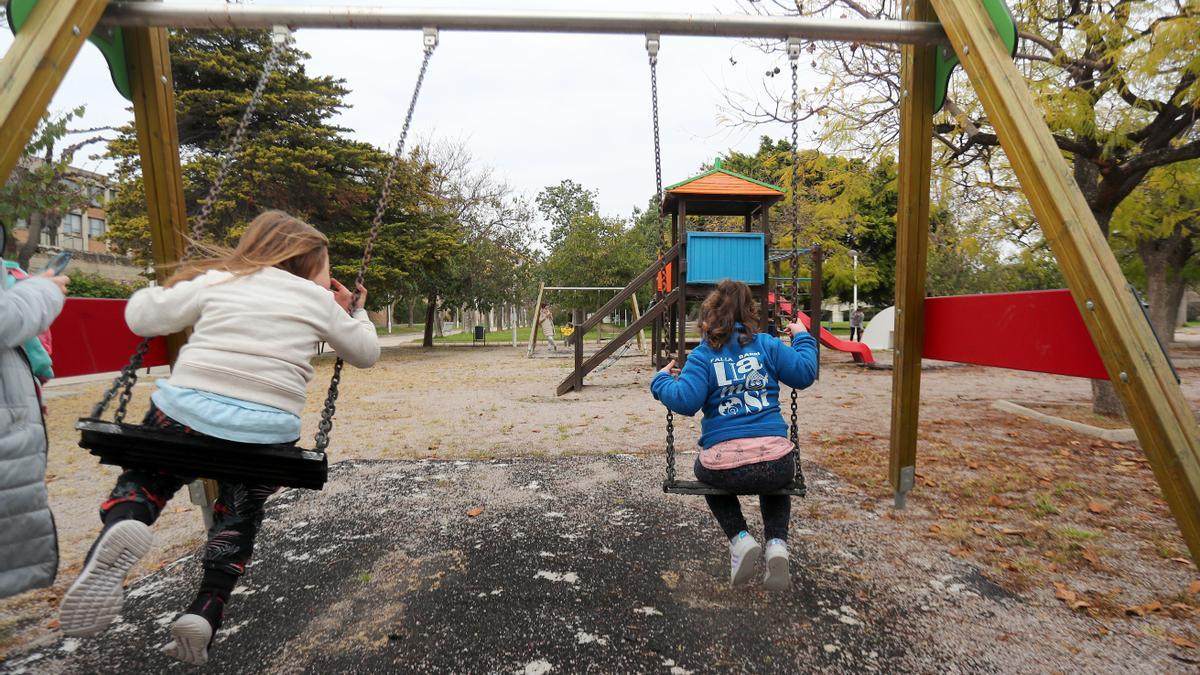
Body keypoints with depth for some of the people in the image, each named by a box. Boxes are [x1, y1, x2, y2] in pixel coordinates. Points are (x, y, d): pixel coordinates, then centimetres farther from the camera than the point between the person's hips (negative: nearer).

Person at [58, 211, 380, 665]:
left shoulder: (216, 280, 14)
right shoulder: (319, 301, 11)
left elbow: (141, 317, 17)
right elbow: (366, 354, 21)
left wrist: (164, 289, 37)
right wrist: (356, 313, 37)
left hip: (188, 410, 1)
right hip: (267, 430, 0)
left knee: (144, 481, 26)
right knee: (240, 516, 25)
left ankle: (120, 528, -8)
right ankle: (206, 612, 8)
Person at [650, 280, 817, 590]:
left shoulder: (703, 355, -1)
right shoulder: (767, 345, 5)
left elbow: (685, 401, -12)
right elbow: (805, 374, 9)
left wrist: (662, 380, 7)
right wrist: (802, 338, 25)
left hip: (725, 466, -2)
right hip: (776, 461, 2)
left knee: (706, 469, 36)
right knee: (774, 479, 40)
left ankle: (740, 539, 15)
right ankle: (777, 544, 14)